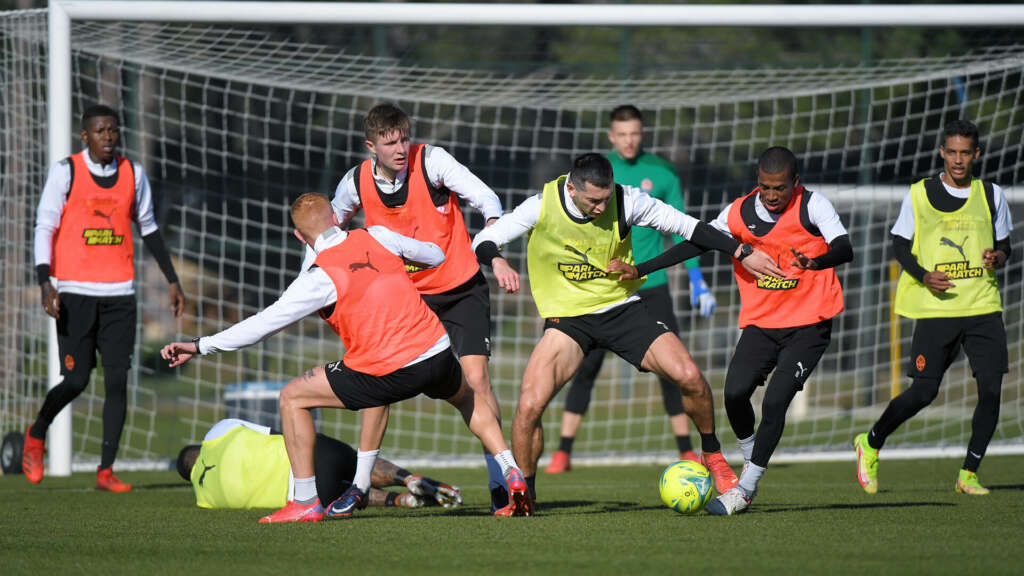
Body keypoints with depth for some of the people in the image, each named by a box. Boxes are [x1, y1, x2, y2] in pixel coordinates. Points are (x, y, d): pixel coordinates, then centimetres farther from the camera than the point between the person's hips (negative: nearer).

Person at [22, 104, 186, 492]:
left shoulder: (133, 174, 10)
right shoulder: (66, 172, -2)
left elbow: (148, 230, 21)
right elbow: (44, 227, -5)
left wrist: (172, 280, 20)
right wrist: (45, 282, -17)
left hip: (119, 293, 3)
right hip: (75, 292, -3)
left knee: (117, 380, -5)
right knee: (76, 380, -6)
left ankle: (105, 470, -1)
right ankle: (36, 435, 22)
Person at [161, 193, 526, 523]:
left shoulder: (321, 278, -8)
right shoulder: (377, 237, 5)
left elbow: (263, 324, -10)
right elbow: (435, 256, 20)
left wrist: (200, 346, -4)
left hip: (394, 373, -5)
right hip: (438, 353, 5)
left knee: (292, 397, 10)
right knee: (465, 397, 40)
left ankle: (306, 501, 8)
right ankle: (511, 472, 29)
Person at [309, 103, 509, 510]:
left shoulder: (431, 161, -18)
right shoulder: (356, 183, -7)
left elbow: (487, 201, -23)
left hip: (460, 289, -3)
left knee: (476, 378, -14)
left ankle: (499, 482, -6)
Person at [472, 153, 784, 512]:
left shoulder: (626, 202, -14)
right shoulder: (542, 207, -15)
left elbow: (686, 226, -3)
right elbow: (483, 242, -7)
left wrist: (743, 253, -3)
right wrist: (497, 262, -31)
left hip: (622, 307, 1)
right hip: (567, 317, -1)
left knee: (689, 376, -18)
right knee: (529, 405, -21)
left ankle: (713, 457, 10)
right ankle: (523, 493, 3)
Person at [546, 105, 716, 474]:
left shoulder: (661, 173, 2)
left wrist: (697, 280, 5)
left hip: (652, 284, 0)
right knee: (586, 366, -7)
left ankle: (687, 452, 5)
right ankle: (563, 453, -3)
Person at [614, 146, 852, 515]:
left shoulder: (813, 207, -11)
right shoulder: (741, 212, -1)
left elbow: (845, 250, -24)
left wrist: (816, 261, -47)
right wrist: (641, 270, 3)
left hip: (809, 325, -4)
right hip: (761, 322, 4)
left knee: (775, 401, -16)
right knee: (735, 392, -15)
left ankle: (745, 489, -5)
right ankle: (751, 459, 12)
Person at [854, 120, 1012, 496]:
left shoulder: (991, 195, 9)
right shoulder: (918, 195, 2)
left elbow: (1004, 243, 17)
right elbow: (900, 244, 7)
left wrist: (997, 258, -6)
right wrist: (924, 276, -10)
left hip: (984, 308, 2)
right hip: (936, 309, -2)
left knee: (991, 390, -9)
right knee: (924, 391, -5)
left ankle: (968, 474, 2)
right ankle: (870, 444, 19)